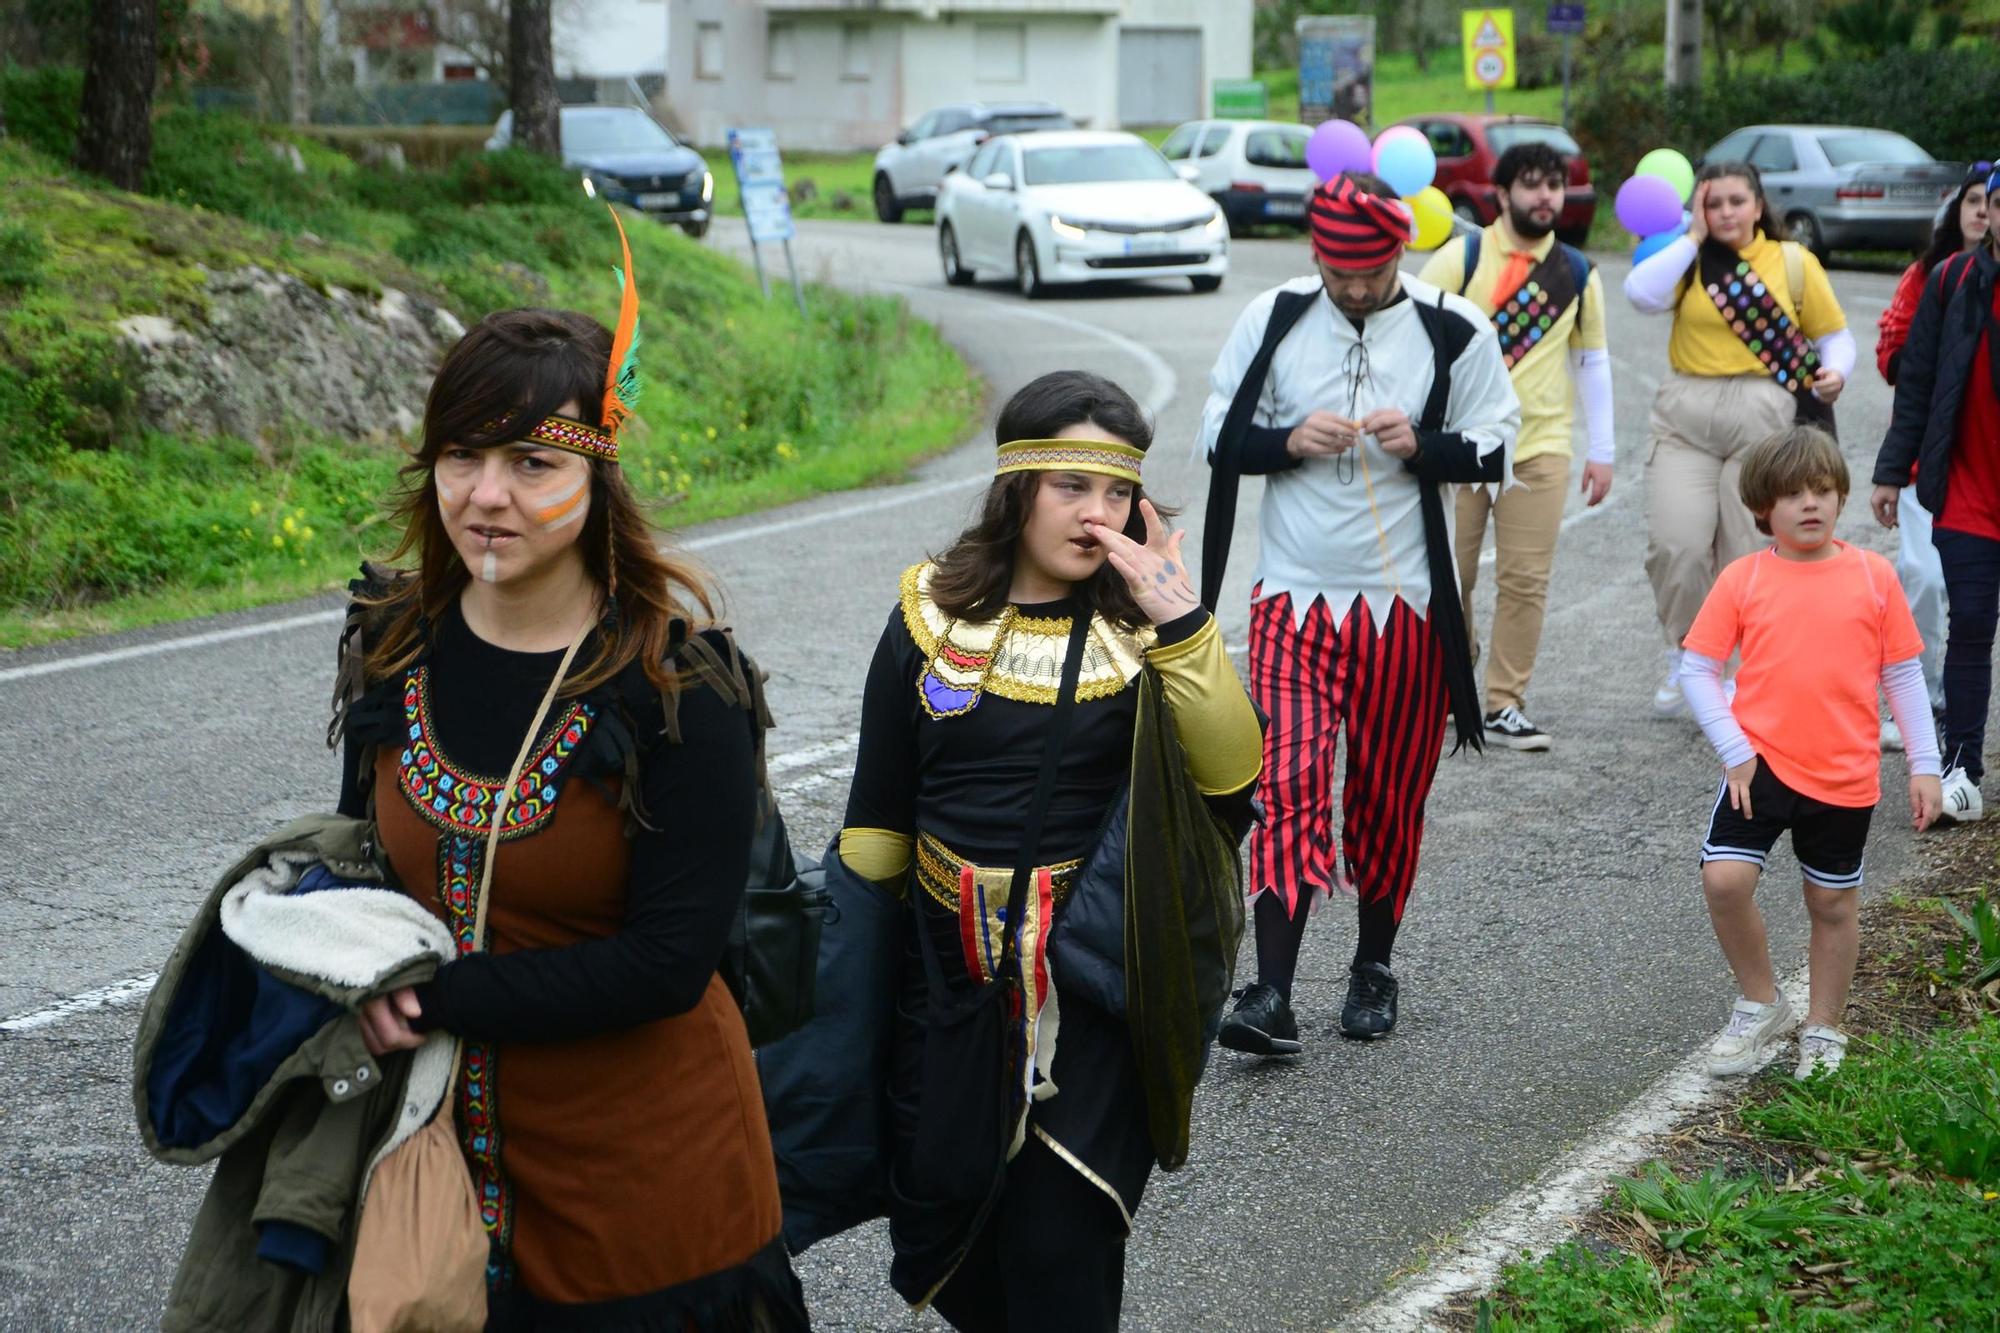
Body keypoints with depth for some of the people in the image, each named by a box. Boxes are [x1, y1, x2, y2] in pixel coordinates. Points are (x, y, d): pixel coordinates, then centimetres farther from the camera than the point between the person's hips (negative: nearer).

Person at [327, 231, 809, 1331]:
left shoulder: (676, 680, -18)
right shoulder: (393, 643, -3)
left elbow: (671, 958, -21)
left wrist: (438, 1000, -21)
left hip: (643, 1171, -4)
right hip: (445, 1145, 5)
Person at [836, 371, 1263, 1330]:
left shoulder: (1141, 624, -3)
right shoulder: (930, 617, 1)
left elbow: (1232, 774, -18)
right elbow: (876, 816, 8)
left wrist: (1179, 621, -26)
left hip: (1092, 984, -2)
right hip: (947, 972, 2)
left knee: (1057, 1254, -4)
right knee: (937, 1222, 12)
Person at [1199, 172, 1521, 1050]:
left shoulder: (1454, 331, -2)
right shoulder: (1273, 318, 1)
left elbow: (1497, 448, 4)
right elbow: (1220, 436, 6)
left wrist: (1422, 445, -15)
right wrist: (1289, 440, -14)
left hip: (1405, 602, 0)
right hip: (1294, 594, 0)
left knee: (1388, 794, 9)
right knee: (1289, 785, -10)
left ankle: (1373, 968, 27)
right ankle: (1272, 995, -12)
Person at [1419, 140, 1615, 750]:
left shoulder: (1577, 273, 8)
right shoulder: (1462, 257, -2)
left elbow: (1593, 361, 15)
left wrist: (1602, 451, 12)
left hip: (1539, 447, 2)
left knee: (1525, 580, -1)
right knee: (1449, 573, 3)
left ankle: (1504, 706, 8)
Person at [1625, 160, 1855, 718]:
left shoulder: (1794, 262, 8)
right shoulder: (1688, 259, 9)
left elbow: (1835, 336, 11)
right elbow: (1642, 294, -11)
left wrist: (1834, 372, -10)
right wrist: (1693, 237, -3)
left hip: (1764, 421, -1)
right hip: (1684, 421, 1)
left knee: (1750, 557, -1)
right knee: (1675, 545, -11)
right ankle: (1683, 654, 12)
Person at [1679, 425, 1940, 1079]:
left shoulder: (1873, 576, 0)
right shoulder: (1742, 578, -4)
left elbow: (1903, 673, 5)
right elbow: (1697, 668, -1)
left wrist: (1923, 764, 3)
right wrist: (1734, 750, -9)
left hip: (1845, 777, 1)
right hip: (1762, 763, -1)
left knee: (1834, 903, 11)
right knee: (1724, 878, -15)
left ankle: (1823, 1031, 29)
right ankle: (1761, 1003, 8)